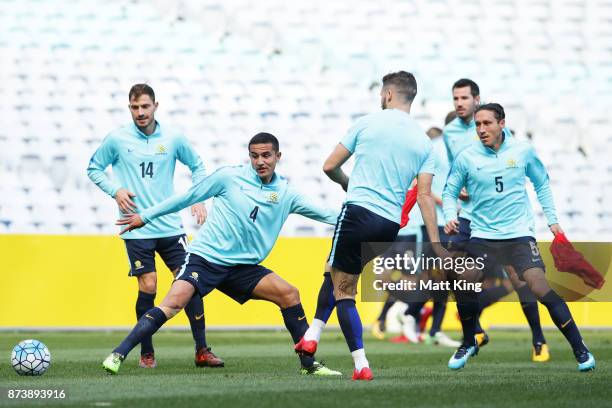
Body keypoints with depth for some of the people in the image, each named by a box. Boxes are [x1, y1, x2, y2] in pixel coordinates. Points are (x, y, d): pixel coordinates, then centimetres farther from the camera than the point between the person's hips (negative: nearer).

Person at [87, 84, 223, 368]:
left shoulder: (173, 138, 2)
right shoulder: (117, 139, -2)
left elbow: (197, 166, 17)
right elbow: (94, 168, 10)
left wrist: (198, 198, 4)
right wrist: (115, 191, -6)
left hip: (170, 225, 2)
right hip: (137, 228, -2)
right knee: (148, 287, -9)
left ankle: (202, 350, 3)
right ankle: (146, 353, 7)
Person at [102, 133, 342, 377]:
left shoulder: (285, 193, 6)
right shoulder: (230, 177, -3)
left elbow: (324, 214, 12)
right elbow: (189, 197, 5)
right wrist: (146, 216, 9)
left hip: (242, 268, 4)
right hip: (204, 258, -4)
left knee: (289, 294, -9)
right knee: (173, 303, -25)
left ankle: (309, 364, 2)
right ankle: (118, 355, -23)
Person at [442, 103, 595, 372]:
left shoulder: (523, 151, 0)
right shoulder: (466, 158, -2)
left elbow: (542, 184, 15)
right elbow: (450, 191, 10)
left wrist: (552, 220, 11)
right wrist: (450, 217, -9)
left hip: (519, 234, -1)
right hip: (482, 236, 1)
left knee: (540, 287, -16)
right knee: (467, 290, -11)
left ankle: (580, 349, -7)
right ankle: (469, 344, 18)